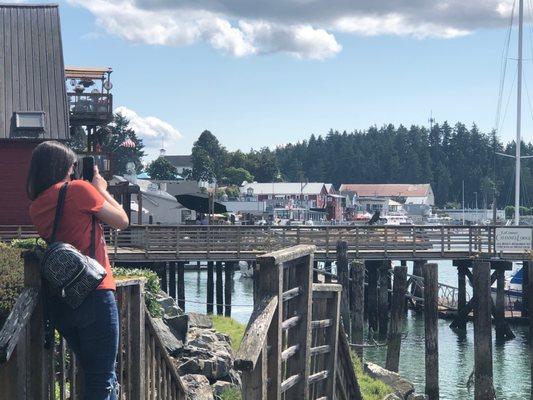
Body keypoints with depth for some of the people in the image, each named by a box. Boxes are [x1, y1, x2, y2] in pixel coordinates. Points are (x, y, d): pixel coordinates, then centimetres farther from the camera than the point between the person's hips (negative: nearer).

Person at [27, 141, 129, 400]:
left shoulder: (36, 206, 11)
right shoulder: (78, 189, -8)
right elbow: (121, 221, 1)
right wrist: (101, 189, 14)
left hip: (59, 301, 7)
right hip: (93, 295, -7)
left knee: (94, 377, 17)